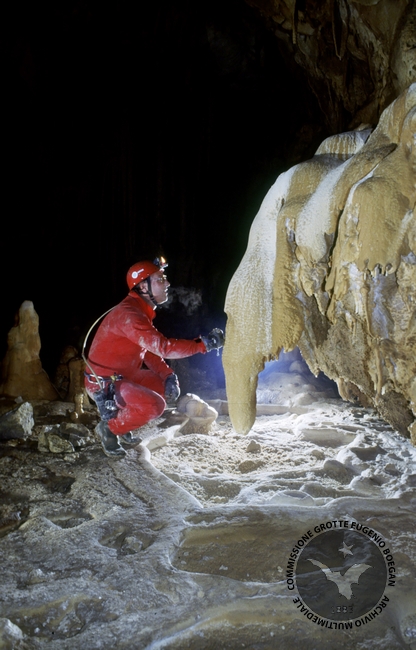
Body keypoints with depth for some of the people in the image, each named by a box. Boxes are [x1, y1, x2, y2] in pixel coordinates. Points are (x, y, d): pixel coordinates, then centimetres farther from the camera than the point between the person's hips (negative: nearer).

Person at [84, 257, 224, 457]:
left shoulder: (141, 311, 7)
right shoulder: (128, 315, -27)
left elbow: (150, 350, 11)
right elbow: (163, 347, -34)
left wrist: (168, 375, -4)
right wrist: (204, 343, -31)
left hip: (123, 375, 10)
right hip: (104, 383, -10)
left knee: (168, 386, 12)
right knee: (154, 405, -26)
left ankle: (118, 416, 17)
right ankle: (109, 428, -2)